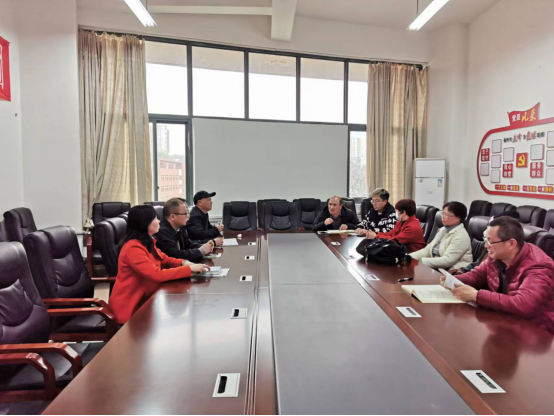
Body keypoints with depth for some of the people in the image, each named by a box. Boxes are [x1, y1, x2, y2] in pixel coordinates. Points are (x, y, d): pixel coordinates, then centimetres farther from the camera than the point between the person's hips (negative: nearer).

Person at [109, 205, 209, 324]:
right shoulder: (133, 248, -25)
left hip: (144, 299, 8)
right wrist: (189, 269, -25)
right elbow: (157, 275, -29)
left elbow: (165, 260, 13)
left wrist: (184, 263, -8)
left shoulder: (148, 242, 5)